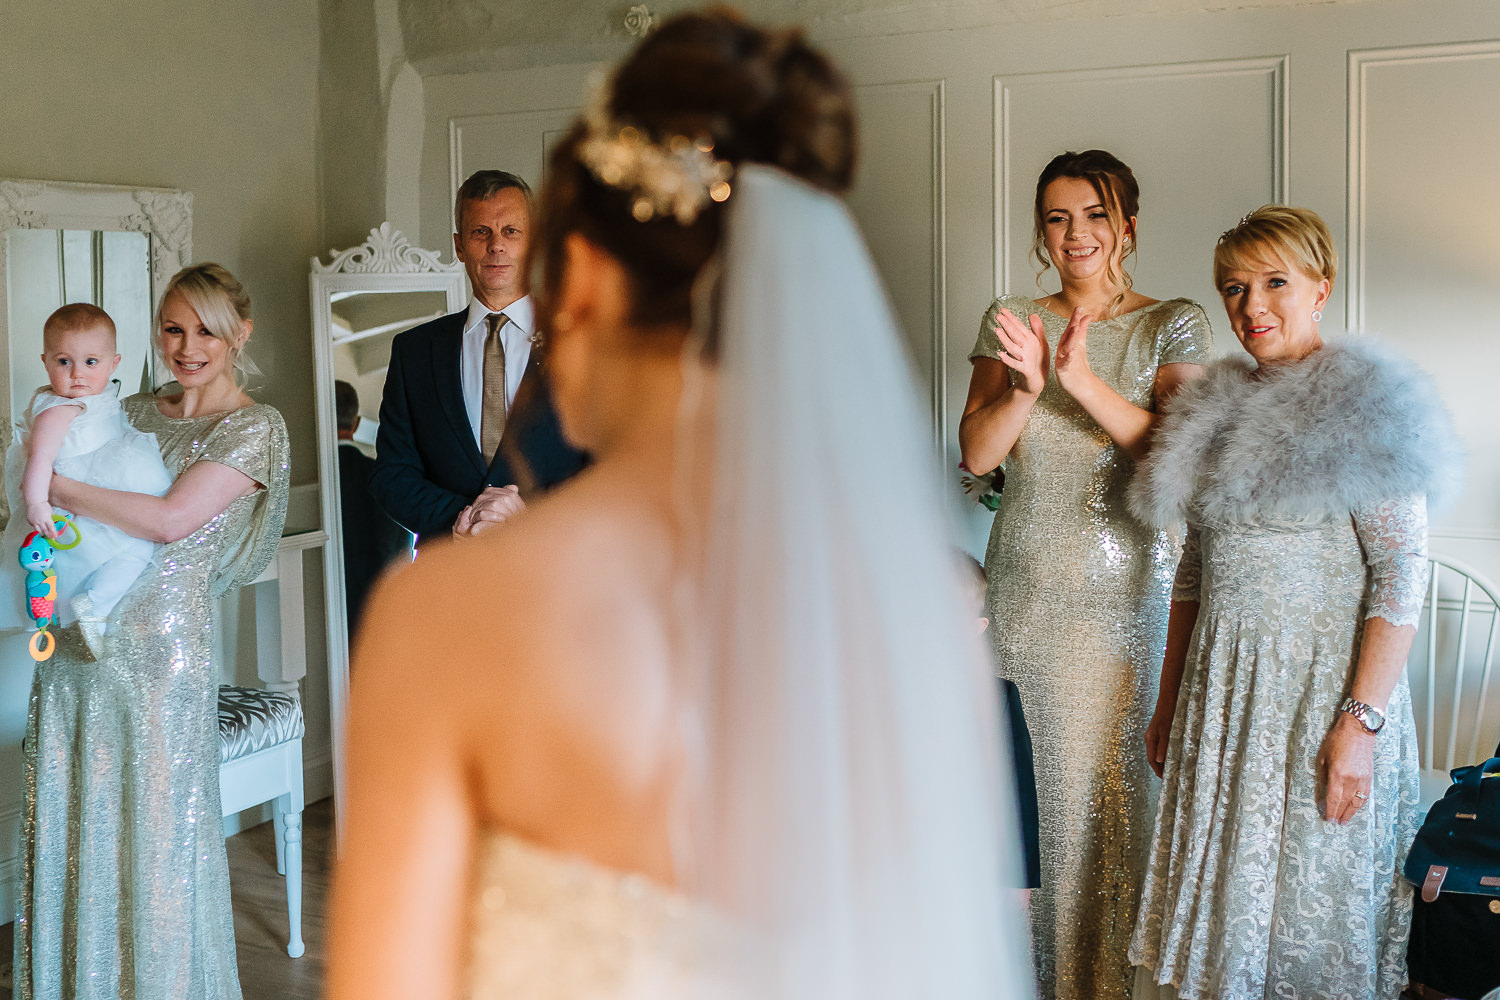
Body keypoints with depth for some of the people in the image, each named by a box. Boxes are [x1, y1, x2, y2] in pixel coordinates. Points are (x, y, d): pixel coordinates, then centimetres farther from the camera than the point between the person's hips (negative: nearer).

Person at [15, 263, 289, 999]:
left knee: (157, 836, 3)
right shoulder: (134, 412, 14)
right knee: (69, 826, 10)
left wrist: (54, 486, -11)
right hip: (75, 640, 6)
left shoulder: (255, 427, -5)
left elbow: (172, 519, -16)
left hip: (162, 651, -5)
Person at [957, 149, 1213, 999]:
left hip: (1132, 585, -2)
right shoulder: (1012, 323, 8)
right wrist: (1027, 386, -18)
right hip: (1034, 584, 2)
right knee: (1063, 778, 5)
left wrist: (1082, 380, -23)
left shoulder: (1175, 324, 2)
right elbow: (978, 453, 0)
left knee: (1129, 775, -2)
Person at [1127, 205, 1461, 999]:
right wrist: (1169, 704, 15)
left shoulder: (1367, 408, -8)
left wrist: (1360, 722, -20)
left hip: (1323, 688, -6)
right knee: (1214, 903, 10)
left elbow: (1401, 576, -14)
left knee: (1308, 906, 4)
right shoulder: (1219, 409, 11)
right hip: (1220, 694, 6)